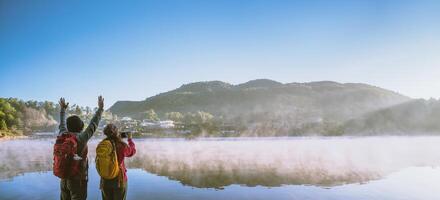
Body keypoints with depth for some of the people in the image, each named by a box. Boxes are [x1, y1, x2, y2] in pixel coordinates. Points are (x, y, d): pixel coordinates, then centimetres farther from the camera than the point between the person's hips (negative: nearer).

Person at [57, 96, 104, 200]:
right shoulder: (81, 138, -16)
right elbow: (93, 124, -10)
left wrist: (63, 109, 32)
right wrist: (100, 108, 0)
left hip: (64, 178, 6)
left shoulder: (62, 135, -1)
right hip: (78, 179, -6)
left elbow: (62, 124, 17)